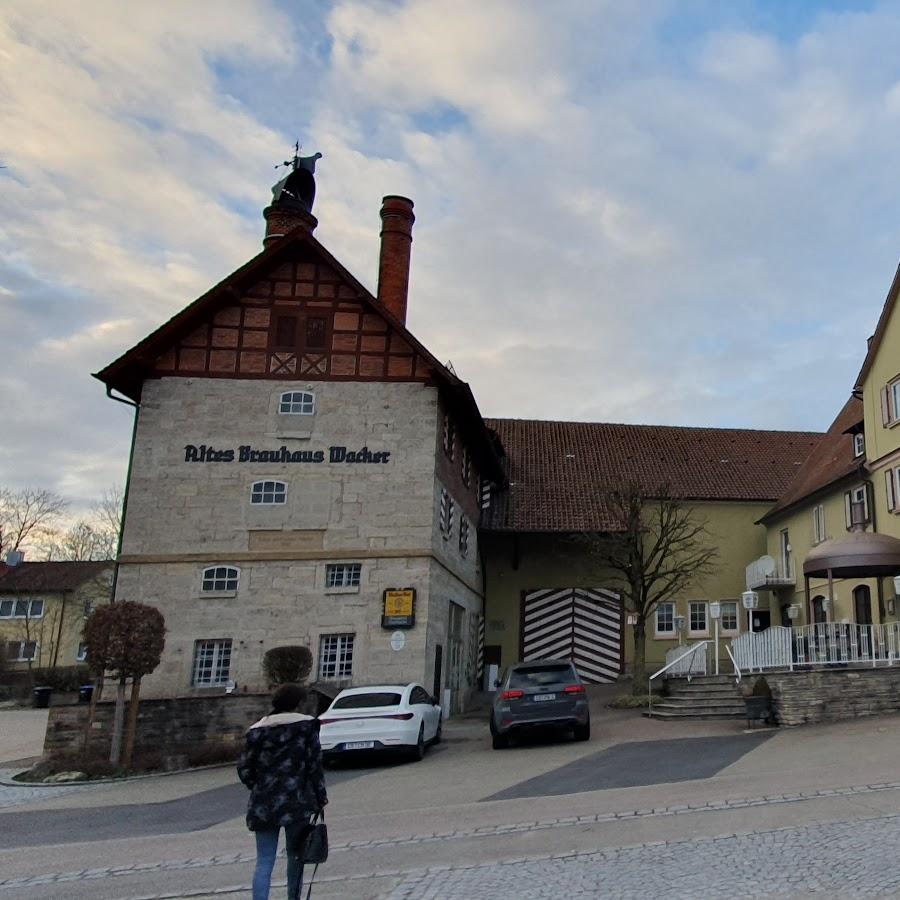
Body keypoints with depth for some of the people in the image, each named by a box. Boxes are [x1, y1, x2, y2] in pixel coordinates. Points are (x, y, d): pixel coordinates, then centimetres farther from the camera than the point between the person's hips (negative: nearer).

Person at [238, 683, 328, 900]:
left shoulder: (257, 730, 4)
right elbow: (314, 764, -6)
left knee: (264, 862, 4)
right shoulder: (306, 725, -4)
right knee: (295, 856, 15)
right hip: (297, 802, -2)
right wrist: (321, 796, 3)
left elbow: (244, 769, 4)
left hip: (263, 804, 2)